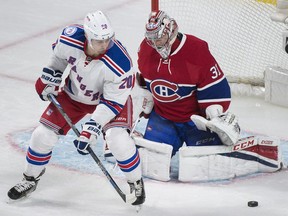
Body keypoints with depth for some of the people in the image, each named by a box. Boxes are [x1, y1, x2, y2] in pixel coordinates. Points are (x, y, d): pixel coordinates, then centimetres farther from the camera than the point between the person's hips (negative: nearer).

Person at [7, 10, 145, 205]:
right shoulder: (70, 37, -29)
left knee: (118, 139, -26)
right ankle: (30, 180, 25)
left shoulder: (120, 64, -38)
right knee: (43, 135, -1)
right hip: (73, 94, 4)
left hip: (109, 97, -4)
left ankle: (136, 183, 2)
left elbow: (113, 102, -29)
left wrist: (93, 127, -34)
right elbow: (58, 53, -2)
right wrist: (51, 75, 0)